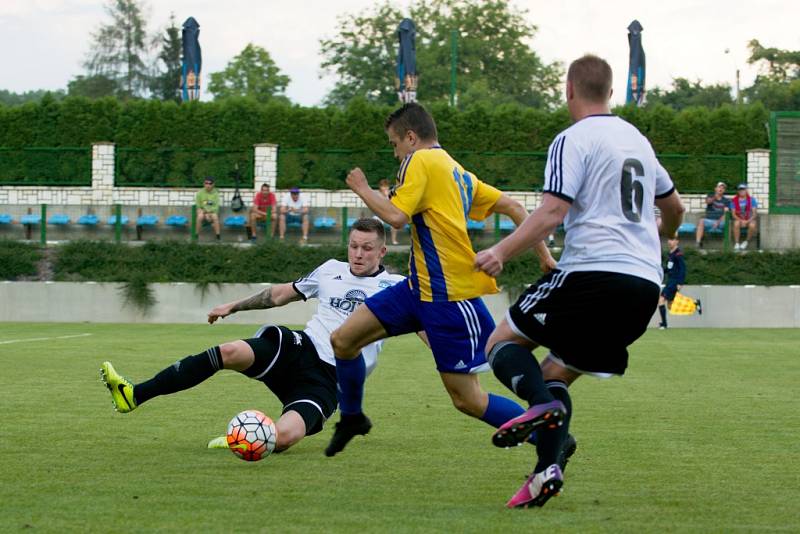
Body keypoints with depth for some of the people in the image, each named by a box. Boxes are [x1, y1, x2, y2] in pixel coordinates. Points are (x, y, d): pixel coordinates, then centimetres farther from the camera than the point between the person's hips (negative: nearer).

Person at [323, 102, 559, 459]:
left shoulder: (420, 161, -9)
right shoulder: (456, 171, 17)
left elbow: (396, 216, -20)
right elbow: (512, 207, 16)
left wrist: (362, 189, -4)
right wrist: (543, 254, 18)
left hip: (449, 296, -9)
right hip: (421, 287, 9)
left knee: (467, 399, -6)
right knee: (343, 339, 8)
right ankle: (352, 419, 27)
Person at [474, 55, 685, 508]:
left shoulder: (574, 140, -3)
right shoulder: (637, 140, 20)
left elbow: (553, 212, -16)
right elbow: (674, 207, 34)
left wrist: (502, 252, -17)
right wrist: (663, 233, 55)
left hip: (594, 271, -7)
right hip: (645, 286, 7)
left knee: (503, 343, 6)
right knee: (555, 373, 15)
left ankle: (540, 404, -24)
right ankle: (547, 469, -6)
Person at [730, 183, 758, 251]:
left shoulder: (752, 200, -1)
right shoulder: (734, 201, 2)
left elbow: (754, 213, -5)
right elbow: (733, 214, -2)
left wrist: (748, 221, -21)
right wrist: (741, 220, -19)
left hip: (750, 220, -1)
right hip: (739, 219, 1)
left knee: (752, 225, -36)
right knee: (736, 223, -37)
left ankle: (746, 241, -11)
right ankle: (736, 244, -28)